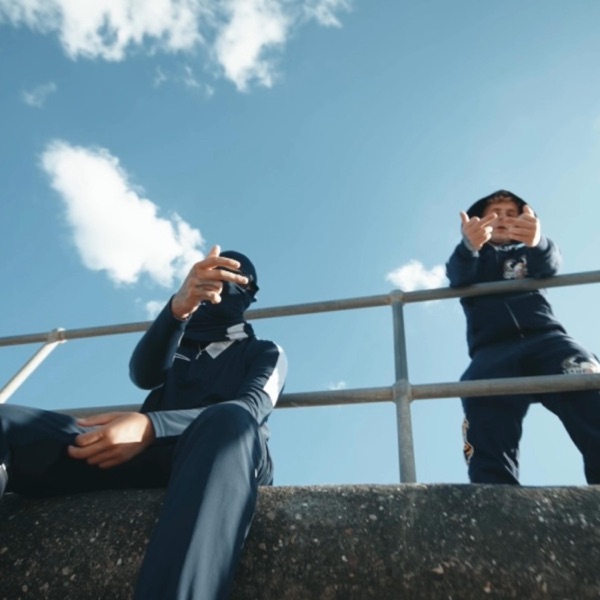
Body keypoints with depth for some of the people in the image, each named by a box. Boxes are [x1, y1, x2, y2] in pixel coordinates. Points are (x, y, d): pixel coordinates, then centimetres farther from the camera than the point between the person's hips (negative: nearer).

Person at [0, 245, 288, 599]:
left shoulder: (266, 353, 20)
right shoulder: (176, 346, 29)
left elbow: (251, 410, -3)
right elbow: (144, 374, 3)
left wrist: (149, 426, -22)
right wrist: (179, 306, -20)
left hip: (229, 457, -2)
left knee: (227, 422, -39)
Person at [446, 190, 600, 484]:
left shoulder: (527, 253, 31)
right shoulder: (472, 260, 28)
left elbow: (550, 265, 3)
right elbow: (458, 278, -1)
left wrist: (536, 241, -26)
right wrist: (469, 245, -28)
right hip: (492, 349, 0)